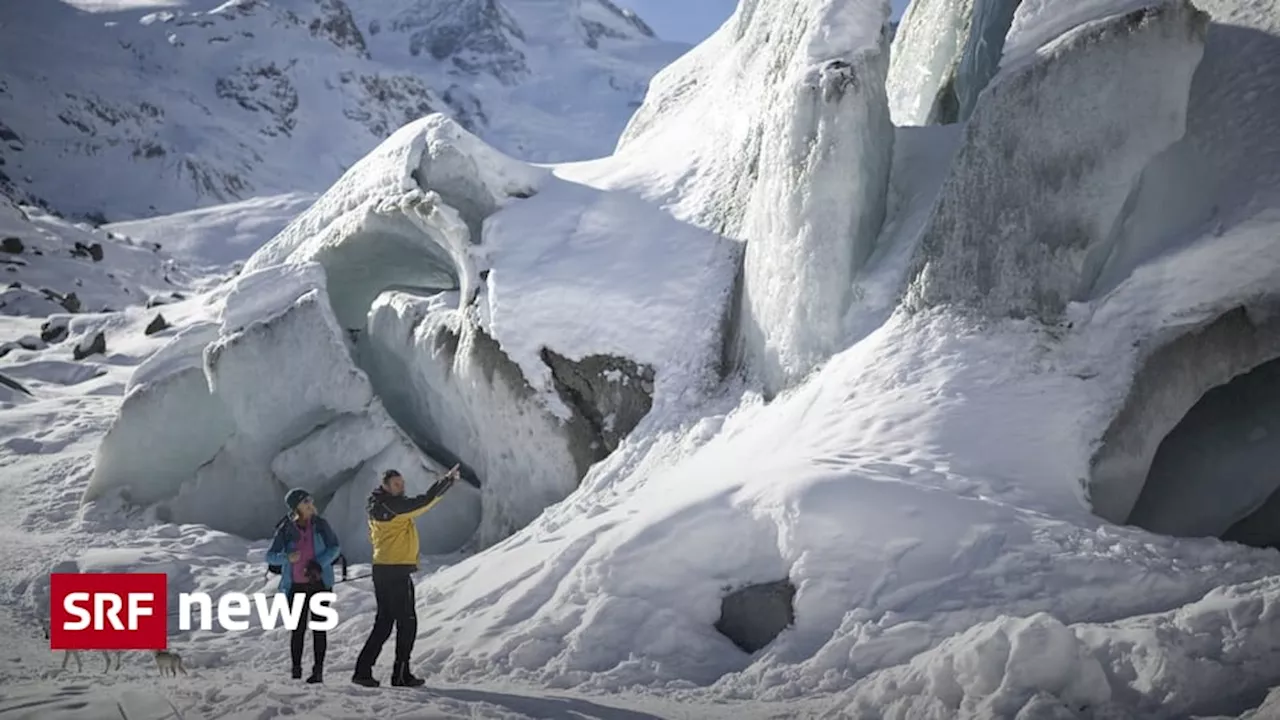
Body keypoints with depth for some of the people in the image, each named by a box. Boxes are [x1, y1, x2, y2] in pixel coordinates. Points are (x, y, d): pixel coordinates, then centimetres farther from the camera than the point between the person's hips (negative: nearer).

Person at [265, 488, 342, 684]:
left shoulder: (320, 524, -3)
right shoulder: (285, 529, -5)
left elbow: (335, 547, 0)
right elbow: (270, 556, -4)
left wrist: (319, 564, -15)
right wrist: (287, 558, -24)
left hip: (319, 583, 0)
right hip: (296, 586, 0)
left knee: (319, 627, 1)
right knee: (298, 629, 2)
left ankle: (318, 670, 6)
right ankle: (296, 671, 11)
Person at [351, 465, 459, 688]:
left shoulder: (377, 509, 14)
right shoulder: (392, 506, -14)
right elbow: (425, 501, -17)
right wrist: (447, 480, -10)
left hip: (382, 570, 9)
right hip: (397, 572, -9)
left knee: (384, 622, 14)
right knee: (407, 623, 0)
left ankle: (363, 671, 12)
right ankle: (401, 675, 3)